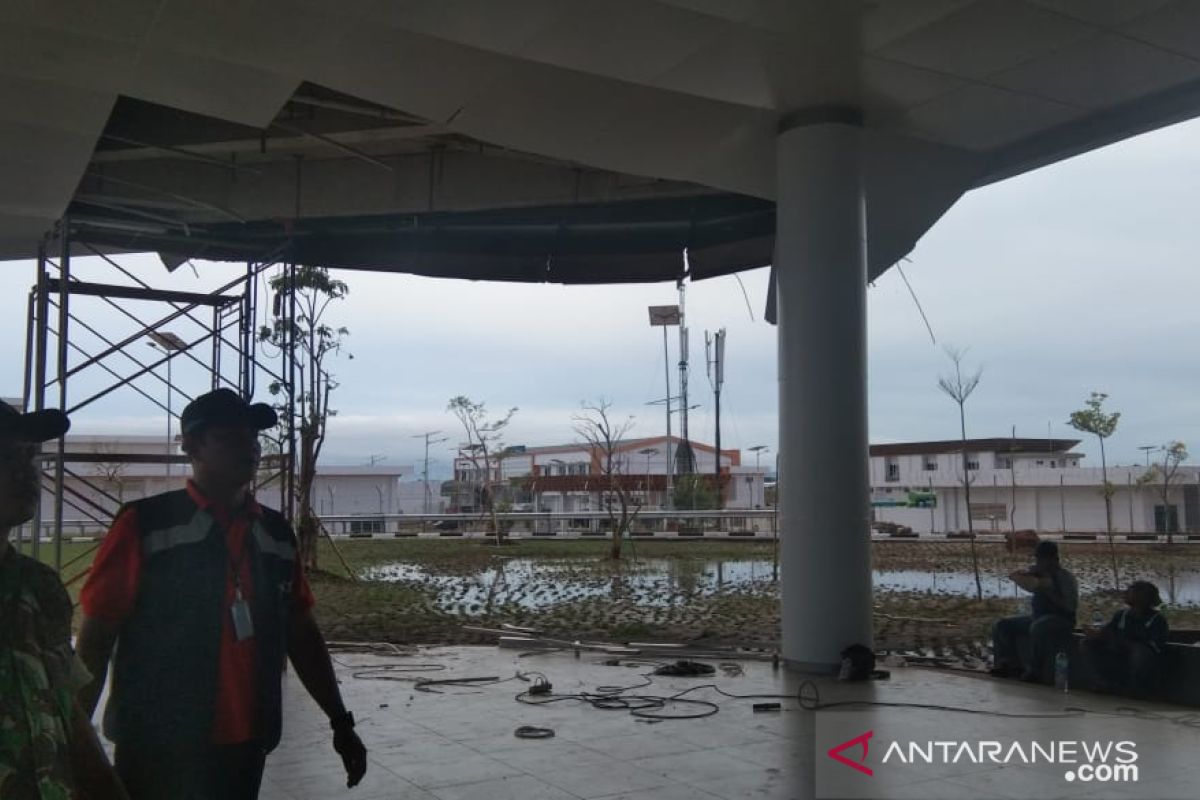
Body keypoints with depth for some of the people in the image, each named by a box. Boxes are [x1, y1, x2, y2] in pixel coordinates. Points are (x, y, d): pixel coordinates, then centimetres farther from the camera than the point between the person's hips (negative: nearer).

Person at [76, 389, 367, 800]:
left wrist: (341, 722, 12)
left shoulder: (277, 533, 7)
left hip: (246, 747, 5)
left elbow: (301, 634, 12)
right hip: (159, 750, -4)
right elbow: (96, 639, -5)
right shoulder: (145, 525, -8)